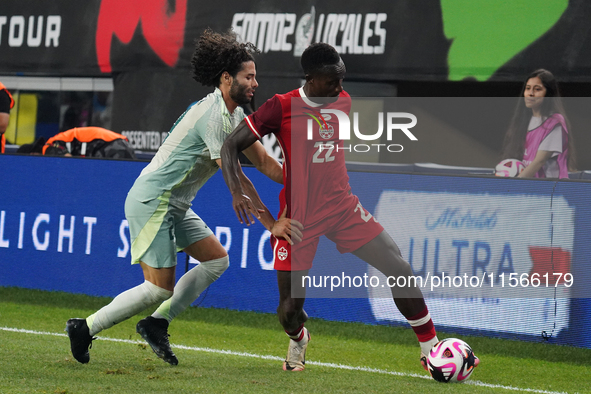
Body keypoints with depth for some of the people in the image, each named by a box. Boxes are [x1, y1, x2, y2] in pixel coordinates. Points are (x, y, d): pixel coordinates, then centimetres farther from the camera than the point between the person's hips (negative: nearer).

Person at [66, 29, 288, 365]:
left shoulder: (235, 116, 10)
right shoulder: (212, 115, -21)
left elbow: (264, 161, 15)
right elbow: (235, 178, -20)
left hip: (175, 205, 10)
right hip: (152, 201, -10)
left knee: (217, 259, 7)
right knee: (160, 287, -11)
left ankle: (157, 324, 10)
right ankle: (84, 329, 0)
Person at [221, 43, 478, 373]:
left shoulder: (343, 101, 3)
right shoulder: (281, 108, -13)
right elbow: (230, 147, -11)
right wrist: (238, 192, -25)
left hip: (343, 208, 4)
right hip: (299, 218, -4)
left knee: (400, 270, -10)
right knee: (290, 311, -3)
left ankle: (432, 350, 1)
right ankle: (298, 340, 35)